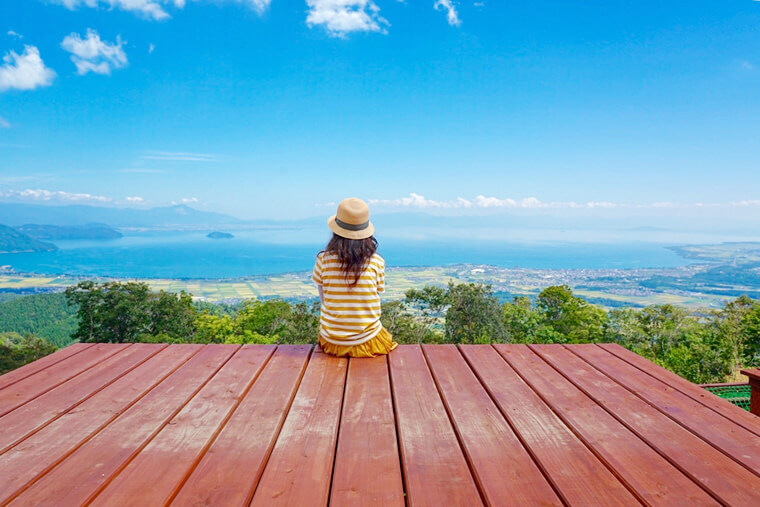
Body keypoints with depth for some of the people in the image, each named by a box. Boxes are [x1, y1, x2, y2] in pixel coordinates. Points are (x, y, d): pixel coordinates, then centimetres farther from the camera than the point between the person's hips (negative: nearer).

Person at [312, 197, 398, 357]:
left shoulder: (323, 260, -9)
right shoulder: (377, 262, -10)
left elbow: (323, 299, 1)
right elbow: (377, 295, 0)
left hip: (332, 341, 1)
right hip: (367, 341, 0)